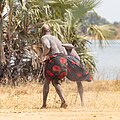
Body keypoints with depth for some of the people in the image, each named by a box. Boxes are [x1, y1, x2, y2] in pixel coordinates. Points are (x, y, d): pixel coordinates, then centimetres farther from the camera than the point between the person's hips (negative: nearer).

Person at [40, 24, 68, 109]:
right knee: (56, 82, 10)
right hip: (63, 61, 6)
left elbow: (47, 47, -20)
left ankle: (44, 104, 7)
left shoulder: (44, 38, 2)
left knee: (47, 81, 8)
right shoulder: (56, 38, 25)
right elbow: (64, 52, 23)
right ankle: (63, 101, -11)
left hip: (53, 59, -6)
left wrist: (43, 54, -2)